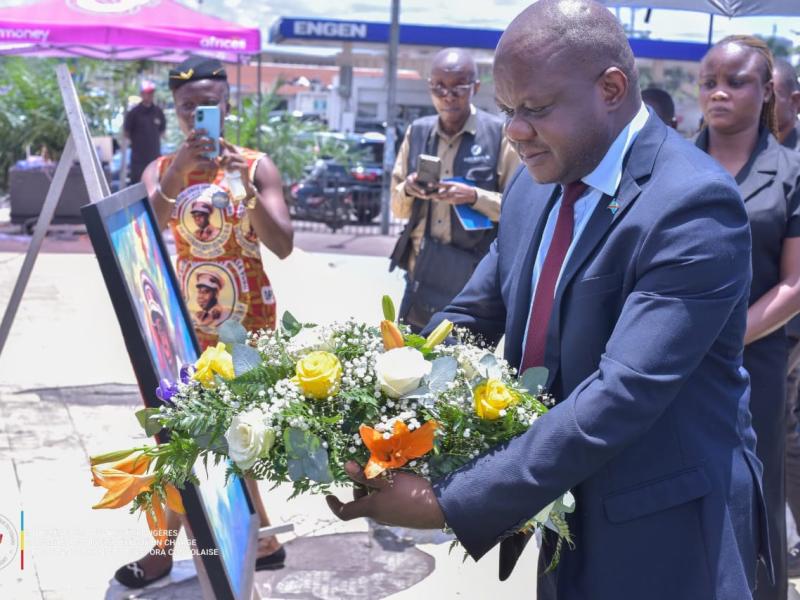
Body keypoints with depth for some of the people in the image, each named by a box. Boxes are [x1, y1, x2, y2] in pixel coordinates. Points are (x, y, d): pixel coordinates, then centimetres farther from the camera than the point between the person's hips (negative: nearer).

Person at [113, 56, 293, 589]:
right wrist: (177, 176, -30)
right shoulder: (160, 170, 1)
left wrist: (245, 185, -26)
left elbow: (283, 245, -15)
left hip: (246, 319, -3)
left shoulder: (256, 165, -6)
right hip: (185, 318, 4)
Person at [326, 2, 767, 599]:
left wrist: (448, 502, -30)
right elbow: (472, 317, 8)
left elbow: (621, 395, -30)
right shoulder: (536, 186, 2)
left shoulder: (693, 204, -23)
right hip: (566, 514, 7)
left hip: (662, 534, -6)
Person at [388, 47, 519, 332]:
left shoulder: (500, 135, -4)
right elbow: (397, 208, 14)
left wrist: (475, 197, -19)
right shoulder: (417, 132, 9)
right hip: (421, 277, 4)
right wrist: (407, 190, -8)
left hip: (475, 282, -4)